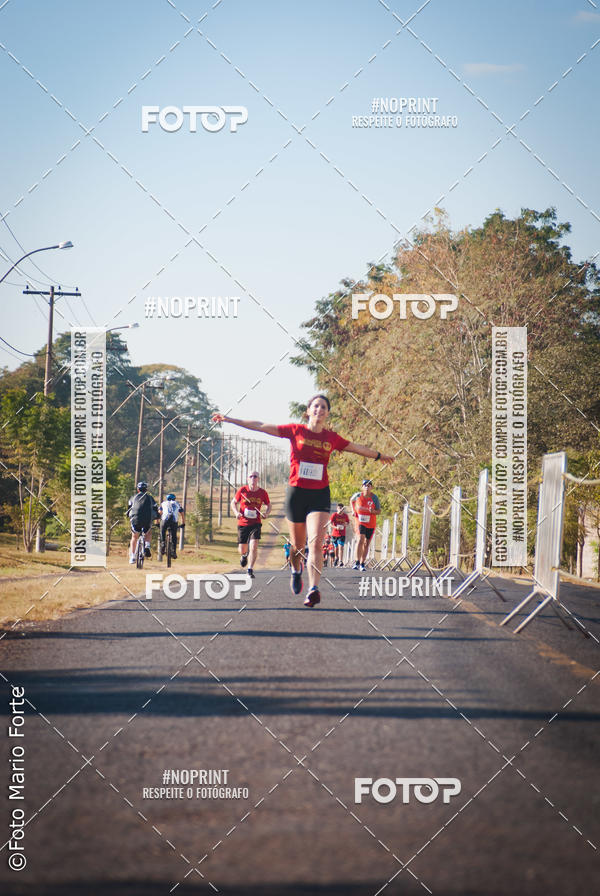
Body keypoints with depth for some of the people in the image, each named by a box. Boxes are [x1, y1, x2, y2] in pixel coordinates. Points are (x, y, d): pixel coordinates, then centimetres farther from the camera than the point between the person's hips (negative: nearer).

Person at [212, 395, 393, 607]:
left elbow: (357, 448, 24)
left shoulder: (332, 438, 6)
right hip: (296, 492, 0)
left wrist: (379, 455, 36)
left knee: (316, 543, -16)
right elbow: (261, 426, 2)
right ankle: (296, 571, 43)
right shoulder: (296, 430, 1)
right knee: (298, 544, 10)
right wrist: (229, 419, 3)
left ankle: (313, 589, -22)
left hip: (320, 495, 0)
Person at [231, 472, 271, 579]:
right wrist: (236, 512, -9)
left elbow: (268, 505, 15)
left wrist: (266, 514, -6)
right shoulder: (242, 490, -3)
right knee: (242, 549, 8)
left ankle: (250, 570, -9)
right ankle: (244, 555, 46)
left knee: (254, 546, -18)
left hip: (256, 523, -1)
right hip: (242, 523, 1)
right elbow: (233, 503, 10)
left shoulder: (262, 493, -2)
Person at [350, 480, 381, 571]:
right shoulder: (358, 495, -3)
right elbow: (351, 500, 19)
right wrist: (353, 510, 5)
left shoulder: (374, 497, -6)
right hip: (360, 522, -2)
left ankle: (362, 564, 20)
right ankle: (357, 562, -21)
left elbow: (379, 511, -1)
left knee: (366, 544, 9)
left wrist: (373, 511, -23)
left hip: (370, 524, 2)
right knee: (361, 540, -21)